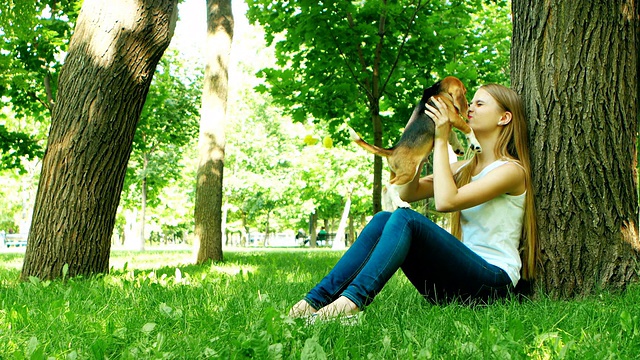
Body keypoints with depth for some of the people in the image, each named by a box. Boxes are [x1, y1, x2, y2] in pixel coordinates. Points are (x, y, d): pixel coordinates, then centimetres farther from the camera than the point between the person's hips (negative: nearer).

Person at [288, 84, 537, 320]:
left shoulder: (512, 169, -5)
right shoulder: (465, 168, 21)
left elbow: (445, 201, -20)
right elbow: (408, 193, 9)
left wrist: (441, 140, -13)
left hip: (494, 280, -7)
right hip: (460, 275, 7)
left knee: (405, 219, -27)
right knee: (383, 219, -13)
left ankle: (352, 302, -41)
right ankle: (317, 300, -20)